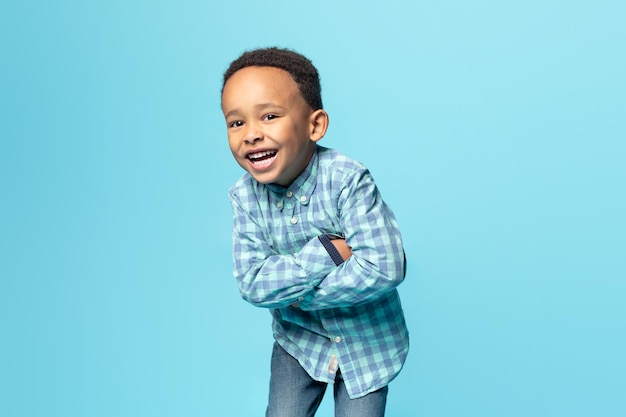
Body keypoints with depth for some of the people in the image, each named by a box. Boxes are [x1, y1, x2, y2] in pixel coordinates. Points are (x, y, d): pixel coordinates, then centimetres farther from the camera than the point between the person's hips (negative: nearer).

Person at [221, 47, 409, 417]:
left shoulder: (347, 179, -28)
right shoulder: (244, 196, -15)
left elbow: (383, 268, -34)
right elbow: (253, 284, -21)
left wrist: (299, 292, -25)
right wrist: (327, 250, -32)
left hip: (367, 337, -3)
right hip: (299, 336, 3)